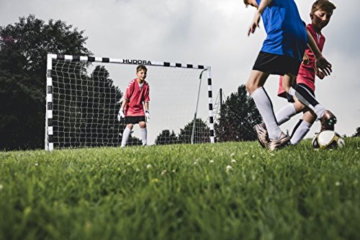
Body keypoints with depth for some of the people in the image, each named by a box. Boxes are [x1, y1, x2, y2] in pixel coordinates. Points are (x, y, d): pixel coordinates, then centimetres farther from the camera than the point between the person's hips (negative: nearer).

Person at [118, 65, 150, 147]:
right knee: (129, 126, -10)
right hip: (130, 108, -3)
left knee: (143, 124, -9)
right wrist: (121, 109, -12)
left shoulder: (146, 85, -3)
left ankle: (145, 144, 6)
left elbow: (146, 100, 3)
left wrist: (147, 111, 1)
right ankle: (123, 145, -2)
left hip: (139, 108, 3)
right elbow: (126, 97, -12)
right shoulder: (132, 83, -15)